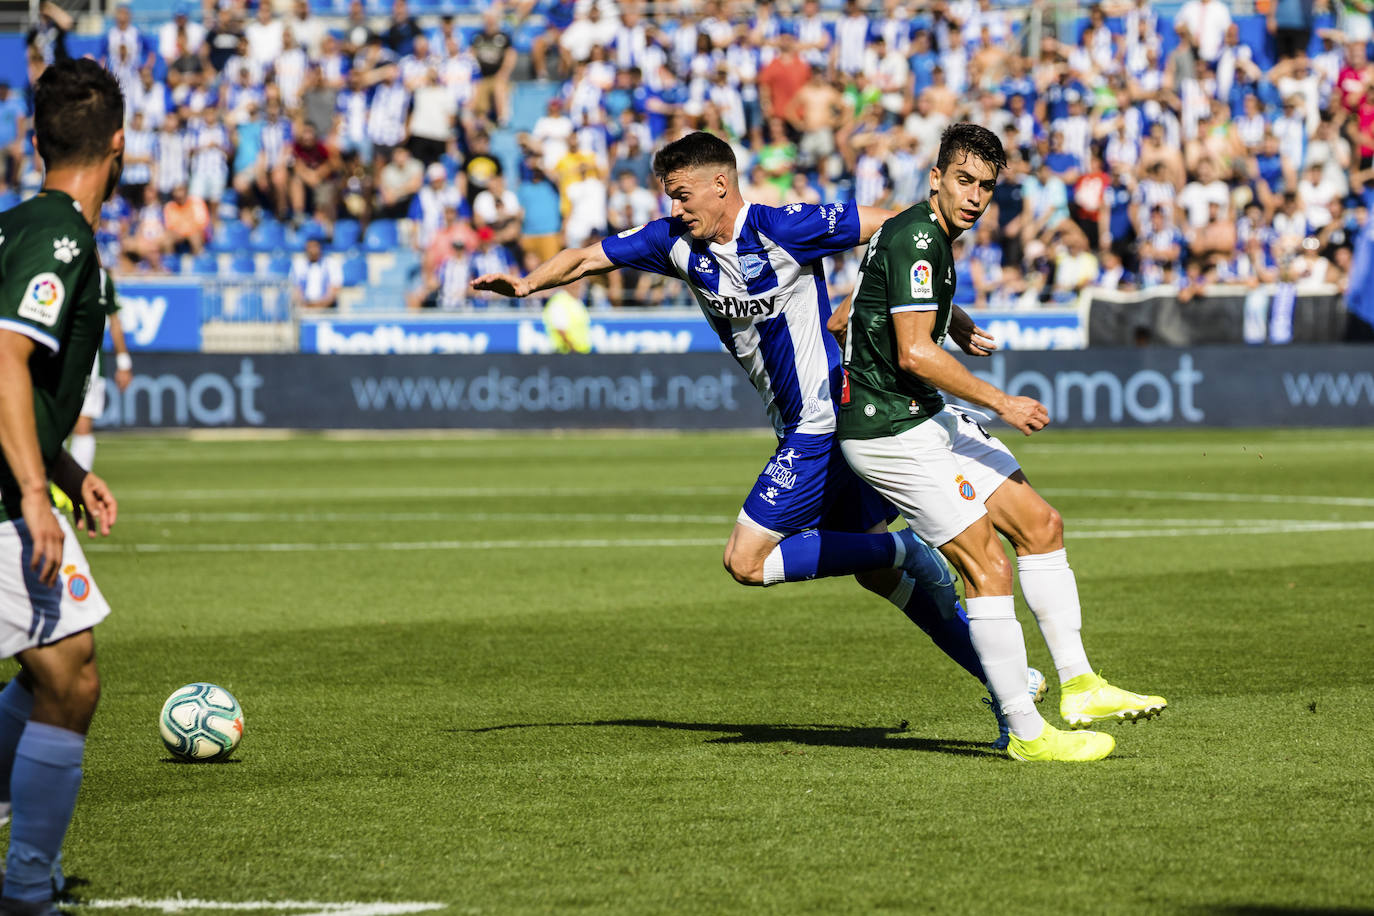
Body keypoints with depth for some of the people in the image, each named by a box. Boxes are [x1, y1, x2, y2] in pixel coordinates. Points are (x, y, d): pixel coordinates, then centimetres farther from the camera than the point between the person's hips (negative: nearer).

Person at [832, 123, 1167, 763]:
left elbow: (839, 320, 26)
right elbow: (915, 353, -25)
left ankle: (1078, 686, 13)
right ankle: (1026, 733, -7)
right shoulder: (917, 239, -18)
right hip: (890, 429, -11)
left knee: (1040, 524, 9)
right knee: (989, 567, -12)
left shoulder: (927, 237, 14)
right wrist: (1001, 403, -17)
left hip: (928, 420, 11)